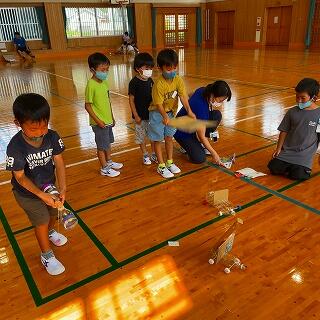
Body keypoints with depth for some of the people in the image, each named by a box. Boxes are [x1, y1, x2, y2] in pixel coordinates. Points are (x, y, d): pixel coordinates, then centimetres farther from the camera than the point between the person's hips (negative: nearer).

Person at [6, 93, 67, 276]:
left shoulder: (52, 137, -21)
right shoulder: (15, 147, -30)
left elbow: (59, 163, -19)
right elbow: (20, 176, -23)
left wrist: (63, 189, -30)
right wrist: (41, 195, -32)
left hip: (49, 186, 4)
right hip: (27, 192, -4)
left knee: (54, 212, 23)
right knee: (42, 221, 4)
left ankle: (50, 232, 58)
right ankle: (47, 255, 29)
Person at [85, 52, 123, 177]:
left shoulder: (105, 82, 4)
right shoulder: (91, 85, -19)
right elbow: (88, 106, -17)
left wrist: (111, 117, 16)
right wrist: (98, 120, -19)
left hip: (108, 120, 8)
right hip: (99, 123, -8)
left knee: (108, 143, 22)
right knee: (102, 146, 5)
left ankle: (109, 162, 40)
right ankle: (104, 168, 20)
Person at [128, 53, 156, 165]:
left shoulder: (150, 81, 2)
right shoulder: (134, 82, -15)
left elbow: (153, 96, 10)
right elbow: (131, 100, -12)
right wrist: (136, 115, -13)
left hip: (151, 113, 5)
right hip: (140, 115, -5)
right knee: (141, 136, 10)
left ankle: (154, 154, 28)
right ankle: (145, 155, 26)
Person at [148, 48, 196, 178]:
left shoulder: (178, 80, -12)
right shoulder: (159, 84, -27)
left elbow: (183, 96, -17)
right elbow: (159, 104, -26)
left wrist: (189, 111, -31)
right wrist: (165, 117, -42)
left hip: (170, 112, 5)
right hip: (157, 113, -5)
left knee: (169, 137, 15)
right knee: (157, 139, 5)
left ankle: (170, 162, 29)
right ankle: (161, 166, 15)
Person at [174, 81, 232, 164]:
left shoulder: (203, 91, -15)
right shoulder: (200, 106, -36)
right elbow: (202, 137, -27)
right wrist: (214, 153, -17)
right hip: (183, 132, -9)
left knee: (217, 115, -13)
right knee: (199, 158, -21)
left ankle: (200, 144, 1)